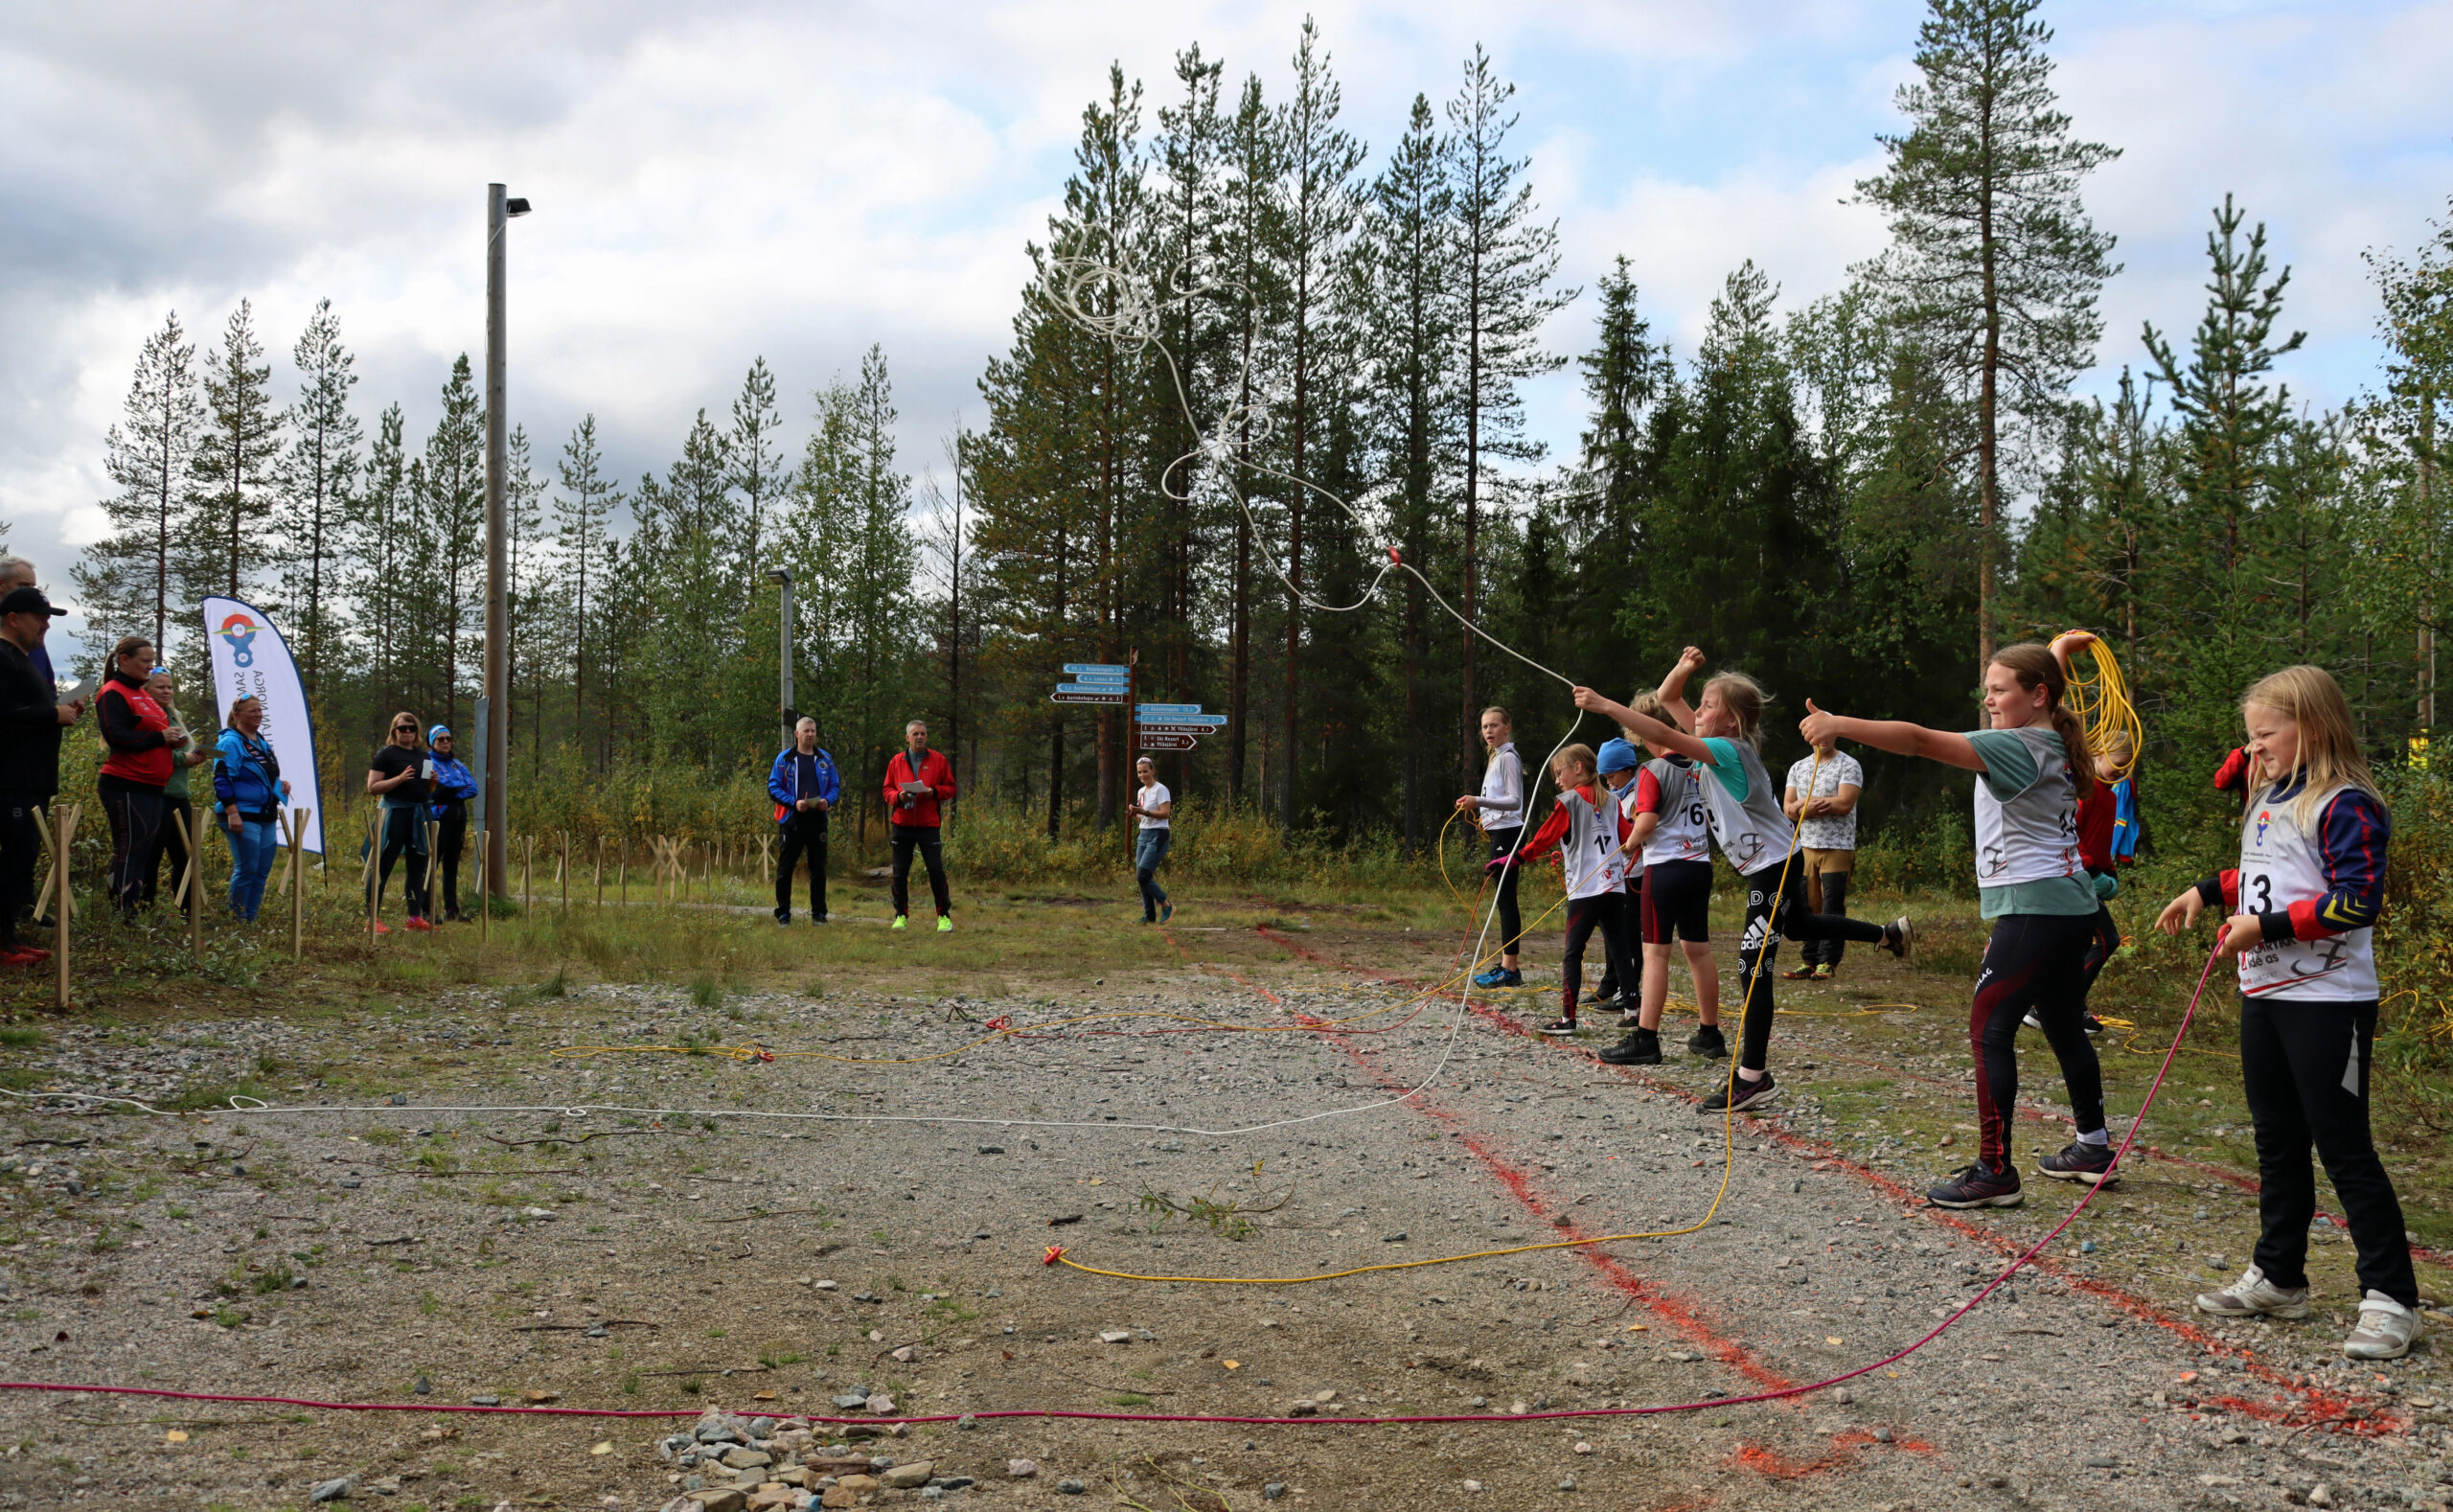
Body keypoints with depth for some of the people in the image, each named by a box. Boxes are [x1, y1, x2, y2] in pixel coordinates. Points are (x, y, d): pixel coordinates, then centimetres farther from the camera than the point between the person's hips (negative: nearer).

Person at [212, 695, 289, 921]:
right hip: (243, 816, -8)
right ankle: (237, 920, 2)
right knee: (246, 869, -8)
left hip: (266, 816, 8)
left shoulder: (262, 742, 17)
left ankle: (250, 920, 15)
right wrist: (232, 812, -23)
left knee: (262, 871, 8)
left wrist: (280, 783, 9)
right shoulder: (230, 742, -9)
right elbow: (222, 780, -16)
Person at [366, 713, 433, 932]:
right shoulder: (386, 754, -3)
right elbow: (372, 787, -9)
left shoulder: (423, 756, 16)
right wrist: (400, 779, -20)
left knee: (418, 865, 8)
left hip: (419, 813, 7)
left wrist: (432, 781, 4)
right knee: (383, 864, -6)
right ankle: (373, 919, -4)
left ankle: (415, 917, 14)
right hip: (395, 812, -7)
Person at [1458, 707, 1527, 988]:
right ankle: (1505, 966, 12)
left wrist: (1478, 801, -27)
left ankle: (1510, 969, -11)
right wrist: (1476, 807, 17)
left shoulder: (1508, 758, -10)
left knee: (1506, 898, -11)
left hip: (1508, 833, -10)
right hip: (1499, 833, 10)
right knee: (1503, 899, 9)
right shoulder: (1496, 758, 19)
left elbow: (1514, 801, -19)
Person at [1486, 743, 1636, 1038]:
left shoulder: (1570, 800, -5)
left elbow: (1543, 839, -7)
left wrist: (1512, 860, -2)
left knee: (1573, 953, -2)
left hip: (1585, 888, -6)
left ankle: (1567, 1017, -5)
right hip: (1615, 884, 6)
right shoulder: (1610, 800, 13)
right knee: (1619, 951, 8)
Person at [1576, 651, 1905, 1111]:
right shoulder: (1718, 743, 3)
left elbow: (1664, 736, -36)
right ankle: (1887, 933, 51)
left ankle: (1753, 1076, -8)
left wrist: (1605, 706, -38)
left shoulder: (1729, 751, -23)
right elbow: (1668, 698, 10)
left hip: (1774, 867, -10)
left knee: (1753, 968, -10)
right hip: (1768, 865, 10)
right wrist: (1684, 668, -9)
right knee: (1798, 925, 34)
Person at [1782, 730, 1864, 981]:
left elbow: (1844, 804, -15)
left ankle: (1828, 962, 0)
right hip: (1806, 846, 5)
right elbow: (1788, 809, 5)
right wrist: (1822, 805, -12)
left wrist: (1805, 802, -8)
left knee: (1832, 908, -4)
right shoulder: (1798, 767, 14)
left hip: (1837, 848, -5)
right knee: (1808, 906, 5)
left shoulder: (1848, 765, -2)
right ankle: (1810, 960, 10)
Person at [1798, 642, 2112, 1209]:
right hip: (2069, 906, 10)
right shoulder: (2054, 746, 12)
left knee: (1988, 1028, -10)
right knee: (2063, 1026, 19)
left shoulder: (2019, 747, -16)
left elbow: (1923, 741, -25)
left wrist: (1839, 725, -30)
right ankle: (2093, 1148, 29)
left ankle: (1995, 1172, -11)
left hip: (2035, 908, -10)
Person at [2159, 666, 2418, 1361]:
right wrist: (2208, 891, 13)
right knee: (2277, 1140, 16)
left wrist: (2267, 927, -22)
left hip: (2327, 1001, -9)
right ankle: (2278, 1278, 27)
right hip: (2264, 993, 9)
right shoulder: (2268, 799, 13)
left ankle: (2390, 1298, 2)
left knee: (2343, 1146, -6)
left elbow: (2357, 901, -22)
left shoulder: (2344, 806, -15)